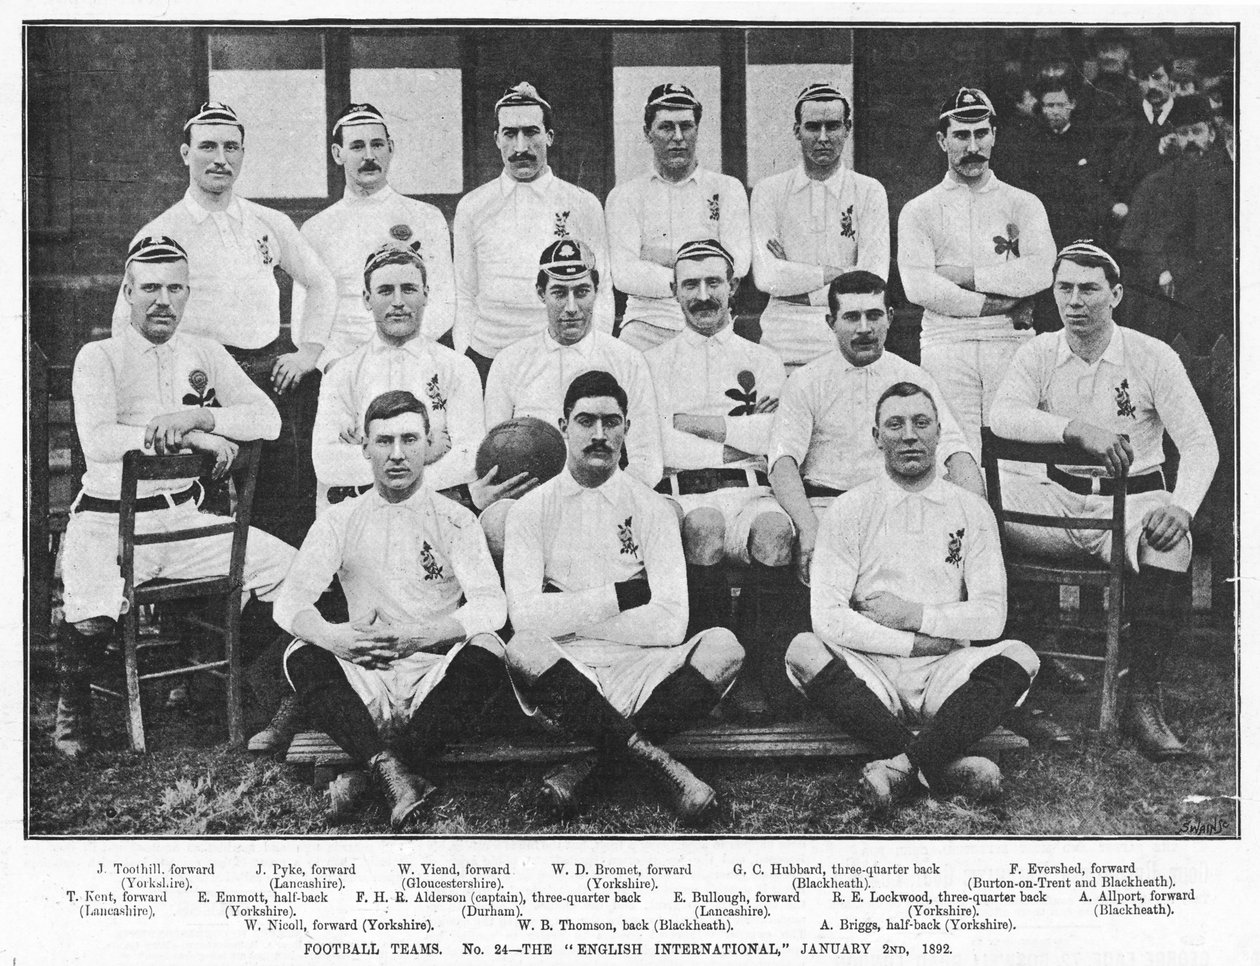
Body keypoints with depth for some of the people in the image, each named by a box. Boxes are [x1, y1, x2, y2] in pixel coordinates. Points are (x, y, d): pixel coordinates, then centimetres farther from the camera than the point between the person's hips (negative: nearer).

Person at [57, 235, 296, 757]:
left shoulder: (204, 353, 9)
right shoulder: (99, 357, -4)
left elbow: (267, 419, -4)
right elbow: (97, 440, -23)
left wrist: (196, 416, -20)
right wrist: (189, 438, -25)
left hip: (184, 516, 5)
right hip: (110, 523, -4)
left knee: (290, 568, -9)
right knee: (89, 625, -29)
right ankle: (72, 704, 6)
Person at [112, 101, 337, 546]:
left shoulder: (271, 224, 12)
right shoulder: (159, 235, 1)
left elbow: (321, 283, 23)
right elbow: (125, 327, 2)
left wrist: (309, 352, 11)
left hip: (279, 373, 4)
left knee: (292, 515, 3)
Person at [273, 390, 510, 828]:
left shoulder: (455, 520, 7)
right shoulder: (340, 521, 10)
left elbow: (491, 604, -6)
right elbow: (290, 602, 1)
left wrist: (422, 634, -25)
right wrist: (333, 636, -23)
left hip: (437, 674, -1)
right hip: (366, 682, 1)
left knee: (485, 650, -31)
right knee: (303, 656, -26)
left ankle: (369, 773, -32)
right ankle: (393, 774, -42)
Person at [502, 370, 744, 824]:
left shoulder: (651, 508, 8)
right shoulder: (531, 509, 7)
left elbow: (669, 624, -5)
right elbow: (525, 617, -8)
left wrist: (568, 619, -5)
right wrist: (621, 595, -8)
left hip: (640, 669, 1)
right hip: (565, 673, -1)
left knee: (723, 646, -26)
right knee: (522, 651, -34)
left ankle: (591, 761, -24)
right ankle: (660, 763, -28)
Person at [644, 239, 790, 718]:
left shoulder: (763, 361, 23)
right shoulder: (653, 362, 20)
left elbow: (777, 439, 3)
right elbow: (649, 446, 2)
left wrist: (690, 422, 2)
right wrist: (739, 433, 2)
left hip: (750, 490, 1)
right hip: (682, 494, -1)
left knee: (775, 530, -34)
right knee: (703, 528, -37)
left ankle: (747, 658, -17)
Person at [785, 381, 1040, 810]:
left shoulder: (971, 510, 8)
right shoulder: (847, 511, 3)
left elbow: (991, 615, 0)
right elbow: (827, 617, -9)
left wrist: (914, 615, -9)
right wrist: (915, 644, -10)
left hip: (946, 673, 1)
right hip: (871, 675, -1)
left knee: (1019, 657, -25)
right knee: (804, 651, -29)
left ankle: (903, 764, -32)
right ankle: (940, 764, -30)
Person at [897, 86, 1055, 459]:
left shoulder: (1023, 204, 14)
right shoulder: (918, 210, 10)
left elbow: (1041, 271, -3)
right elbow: (919, 288, -5)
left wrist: (965, 274, -6)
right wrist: (1001, 307, -6)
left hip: (1011, 345, 1)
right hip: (947, 342, -1)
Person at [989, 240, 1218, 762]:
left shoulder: (1153, 357, 0)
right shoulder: (1039, 352, 4)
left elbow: (1199, 442, -5)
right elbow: (1002, 415, -16)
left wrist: (1181, 506, -25)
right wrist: (1076, 429, -32)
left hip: (1132, 499, -1)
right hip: (1059, 497, 2)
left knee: (1169, 541, -35)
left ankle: (1142, 699, -26)